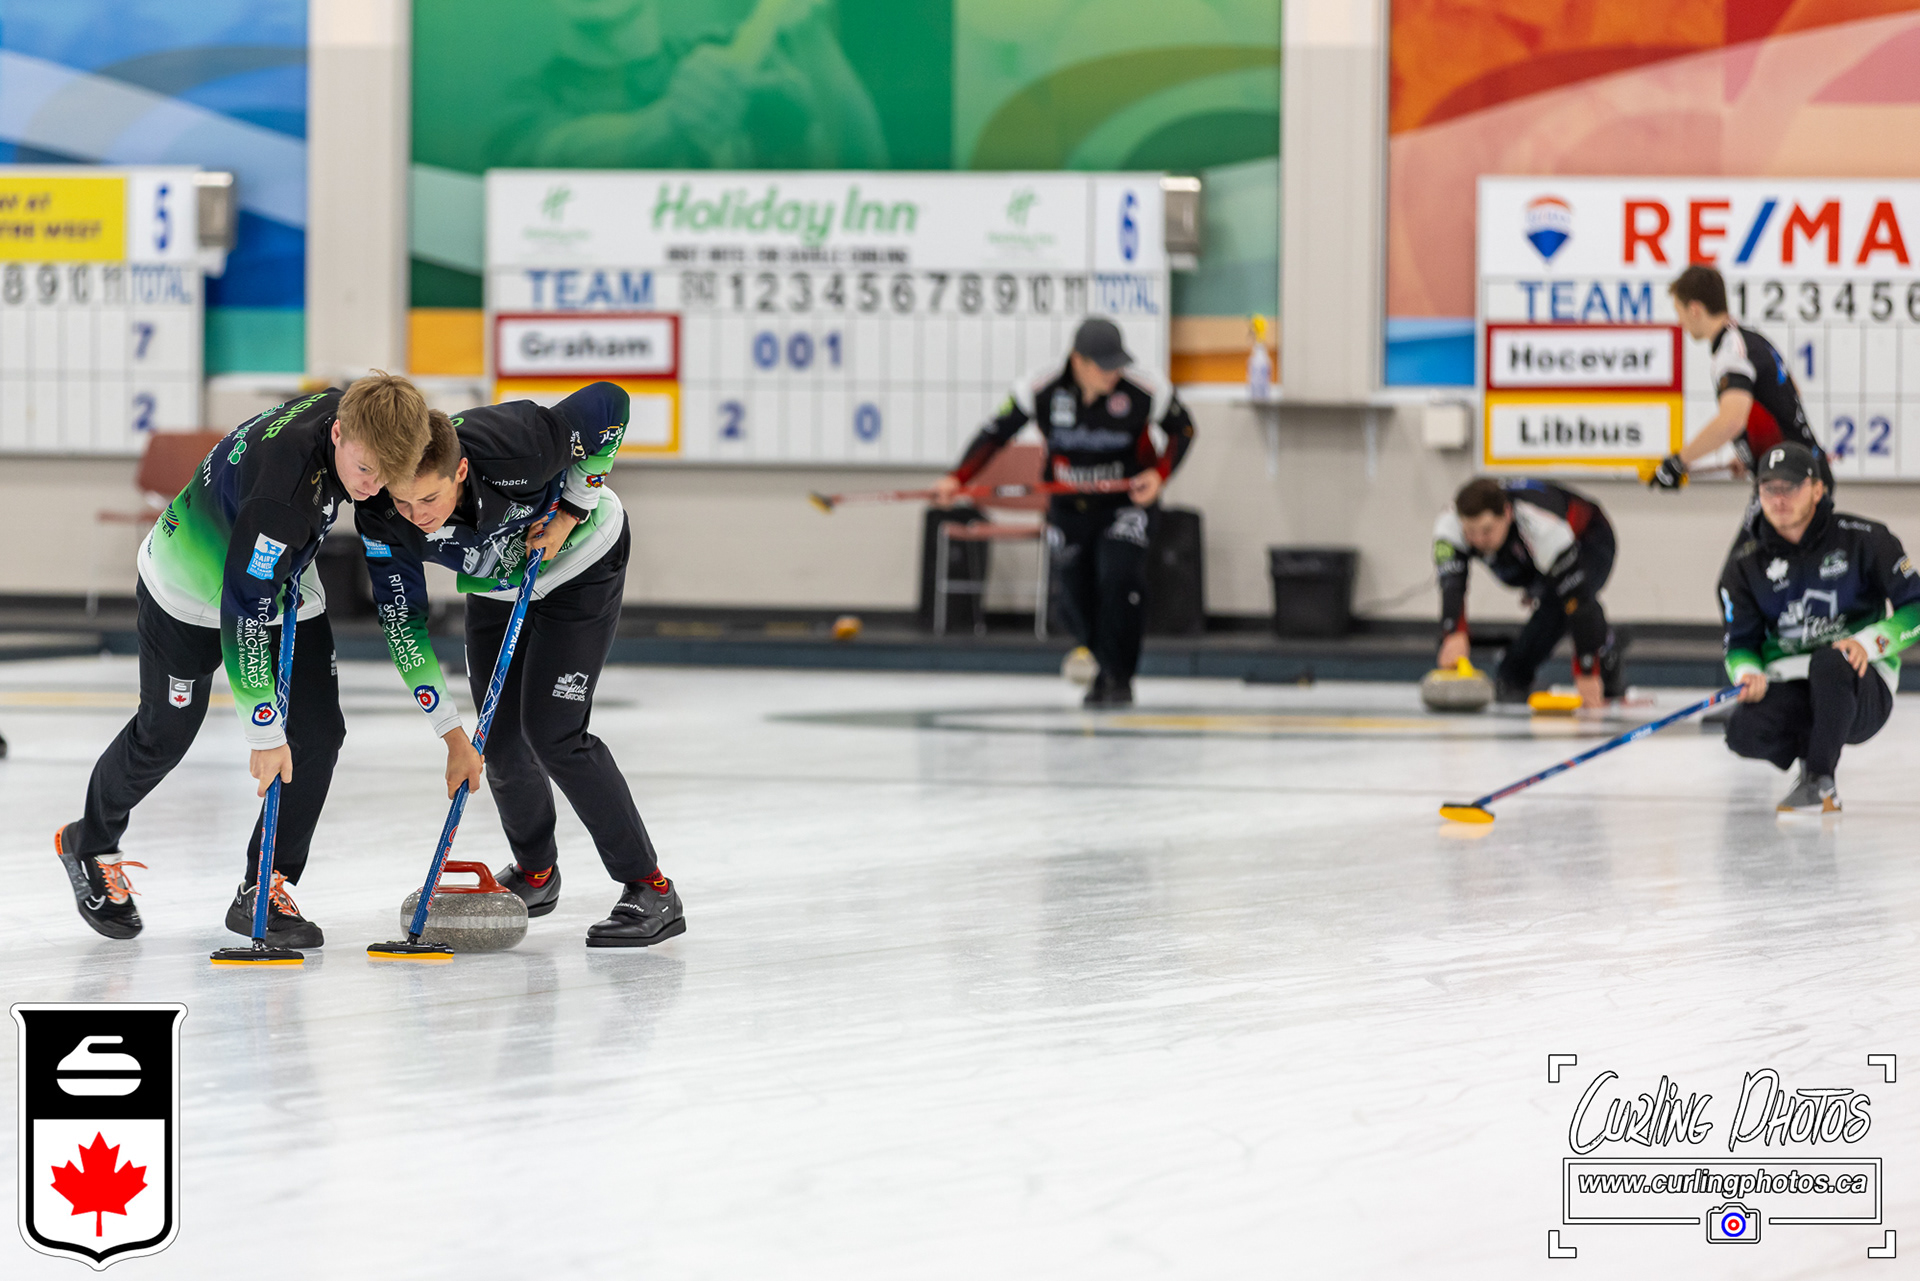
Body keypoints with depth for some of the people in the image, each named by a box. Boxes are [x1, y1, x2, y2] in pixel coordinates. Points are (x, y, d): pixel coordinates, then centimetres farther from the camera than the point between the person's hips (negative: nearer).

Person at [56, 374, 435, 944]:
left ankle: (263, 890, 4)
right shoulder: (280, 489, -42)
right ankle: (88, 846, 38)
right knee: (164, 735, 9)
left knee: (318, 731, -6)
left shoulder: (351, 412, -21)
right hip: (193, 591, -7)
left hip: (284, 580, 7)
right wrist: (264, 732, -33)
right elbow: (244, 610, -37)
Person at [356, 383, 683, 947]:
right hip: (496, 589, 4)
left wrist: (567, 515, -25)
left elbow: (609, 403, -25)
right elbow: (404, 624, -20)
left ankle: (650, 891, -7)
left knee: (553, 731, -15)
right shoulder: (381, 520, -30)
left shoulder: (516, 447, -42)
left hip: (579, 566, -4)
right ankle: (535, 871, 32)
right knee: (500, 738, 3)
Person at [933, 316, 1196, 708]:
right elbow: (996, 433, -6)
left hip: (1127, 501, -2)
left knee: (1119, 580, -23)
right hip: (1069, 507, 2)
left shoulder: (1146, 388, -20)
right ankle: (1105, 665, 35)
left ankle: (1118, 678, -8)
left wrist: (1160, 473, -18)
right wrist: (957, 479, -17)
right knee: (1077, 598, 6)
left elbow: (1182, 429, -2)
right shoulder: (1039, 390, -18)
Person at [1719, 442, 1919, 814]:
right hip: (1787, 685, 3)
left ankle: (1820, 782, -23)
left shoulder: (1863, 539, -6)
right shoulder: (1746, 564, 4)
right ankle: (1814, 751, 4)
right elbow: (1739, 643, 5)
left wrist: (1869, 642, -23)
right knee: (1745, 733, -31)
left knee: (1829, 662, -40)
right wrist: (1748, 674, -19)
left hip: (1862, 687, -3)